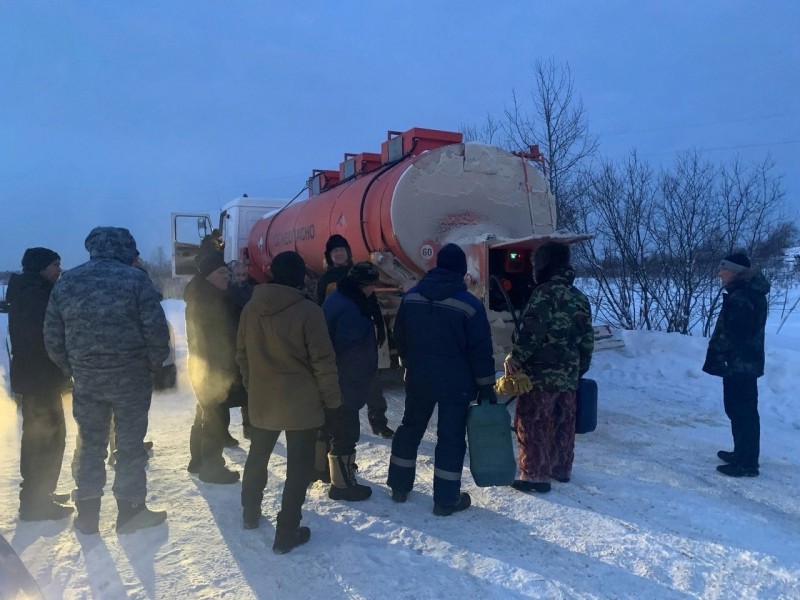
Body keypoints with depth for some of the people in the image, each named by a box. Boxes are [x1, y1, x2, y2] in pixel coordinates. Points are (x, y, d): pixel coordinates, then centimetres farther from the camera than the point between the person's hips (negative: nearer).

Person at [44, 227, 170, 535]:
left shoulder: (66, 281, 3)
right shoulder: (135, 279, -10)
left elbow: (53, 338, 6)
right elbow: (156, 331, -14)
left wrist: (72, 369, 16)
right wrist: (154, 364, 1)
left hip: (85, 381, 4)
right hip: (131, 379, -3)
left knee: (91, 445, 17)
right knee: (130, 445, 10)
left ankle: (87, 514, 27)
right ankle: (130, 511, 20)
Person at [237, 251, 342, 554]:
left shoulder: (251, 308, 1)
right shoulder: (308, 310, -17)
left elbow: (242, 354, 10)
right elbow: (323, 360, -16)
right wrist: (332, 398, -4)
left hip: (262, 400, 6)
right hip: (301, 403, -5)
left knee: (257, 457, 25)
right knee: (298, 466, 7)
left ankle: (250, 513, 41)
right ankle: (287, 533, 13)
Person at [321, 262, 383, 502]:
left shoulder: (336, 298, 6)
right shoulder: (350, 310, -28)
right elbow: (351, 354, -28)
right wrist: (359, 384, -18)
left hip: (329, 381, 11)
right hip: (345, 384, -11)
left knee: (329, 423, 26)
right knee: (346, 430, 2)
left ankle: (320, 466, 45)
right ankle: (343, 484, 13)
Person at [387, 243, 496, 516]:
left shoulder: (411, 296, 0)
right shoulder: (470, 304, -14)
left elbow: (400, 338, 9)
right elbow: (481, 350, -11)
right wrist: (486, 386, -3)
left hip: (418, 378, 4)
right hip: (456, 383, -4)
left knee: (410, 428, 18)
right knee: (451, 437, 5)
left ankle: (399, 486, 28)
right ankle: (446, 499, 12)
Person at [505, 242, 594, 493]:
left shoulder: (545, 292, -11)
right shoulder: (581, 298, 13)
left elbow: (531, 332, -20)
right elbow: (587, 341, 17)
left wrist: (515, 359, -12)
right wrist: (580, 369, 27)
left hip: (541, 374, -8)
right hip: (569, 376, 8)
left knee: (533, 424, 0)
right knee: (563, 424, 18)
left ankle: (535, 475, 4)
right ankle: (562, 468, 30)